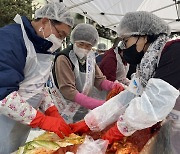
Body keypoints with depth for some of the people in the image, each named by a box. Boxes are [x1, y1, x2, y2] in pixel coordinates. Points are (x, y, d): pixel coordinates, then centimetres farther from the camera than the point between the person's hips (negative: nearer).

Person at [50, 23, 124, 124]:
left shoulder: (90, 57, 3)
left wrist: (113, 86, -17)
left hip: (86, 110, 6)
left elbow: (99, 80, 5)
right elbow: (68, 91, -23)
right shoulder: (63, 59, -17)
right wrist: (100, 105, -29)